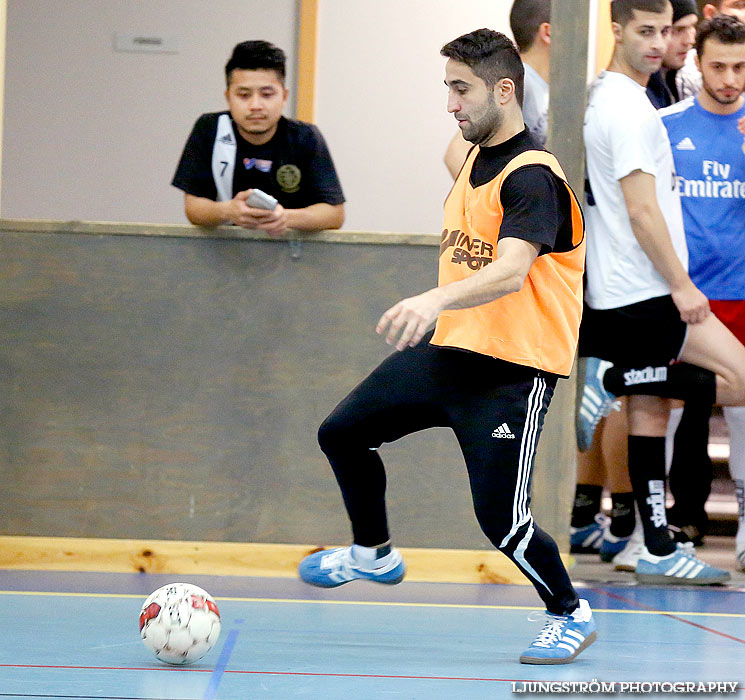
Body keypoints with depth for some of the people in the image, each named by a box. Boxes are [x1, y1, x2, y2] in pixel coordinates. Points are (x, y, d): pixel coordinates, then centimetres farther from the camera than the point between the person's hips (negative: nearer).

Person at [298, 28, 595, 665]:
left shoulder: (533, 176, -19)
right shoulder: (473, 163, 11)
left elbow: (510, 272, -35)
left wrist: (437, 300, -50)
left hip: (514, 371, -9)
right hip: (449, 349, 9)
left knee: (502, 521, -11)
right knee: (343, 433, 9)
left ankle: (571, 616, 14)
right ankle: (373, 553, 32)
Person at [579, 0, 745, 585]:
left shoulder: (604, 98, 16)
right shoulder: (631, 109, -15)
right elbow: (642, 211, -19)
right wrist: (682, 286, -15)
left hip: (619, 294, 10)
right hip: (646, 294, -10)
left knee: (649, 409, 9)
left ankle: (659, 550, 9)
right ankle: (614, 379, -8)